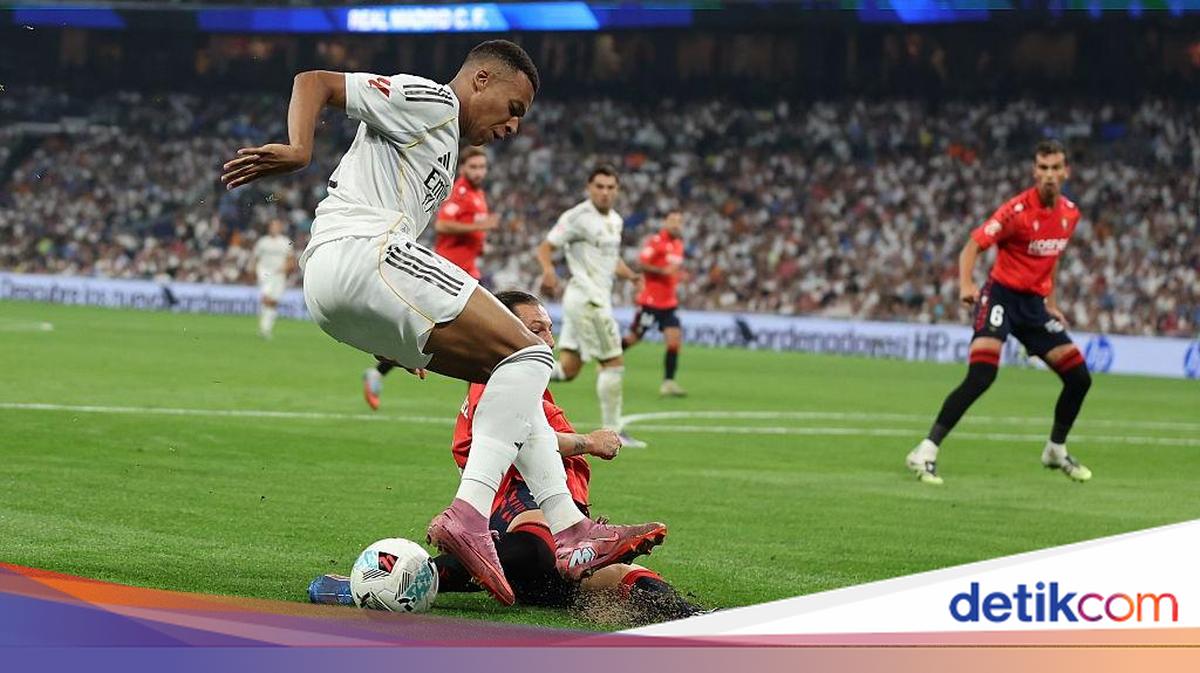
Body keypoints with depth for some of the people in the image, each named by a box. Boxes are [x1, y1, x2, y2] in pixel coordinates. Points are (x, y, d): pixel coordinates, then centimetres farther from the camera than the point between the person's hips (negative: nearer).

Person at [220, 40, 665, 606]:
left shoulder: (441, 140, 32)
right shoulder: (431, 101, 3)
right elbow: (314, 82, -5)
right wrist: (298, 151, -24)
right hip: (362, 253, -11)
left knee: (516, 368, 13)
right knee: (527, 354, -14)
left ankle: (568, 528, 3)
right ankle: (467, 514, -28)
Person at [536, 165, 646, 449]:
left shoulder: (615, 221, 15)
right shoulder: (578, 217, -11)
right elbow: (545, 248, -12)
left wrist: (630, 275, 9)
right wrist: (549, 270, -32)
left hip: (596, 299, 9)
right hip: (587, 298, -9)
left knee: (568, 369, 6)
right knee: (613, 363, -5)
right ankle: (612, 431, 1)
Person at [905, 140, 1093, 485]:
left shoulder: (1070, 213, 5)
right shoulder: (1018, 210, -17)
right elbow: (973, 246, -18)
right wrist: (966, 284, -35)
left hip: (1034, 301, 7)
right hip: (1002, 294, -7)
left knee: (1079, 376, 4)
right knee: (981, 374, -25)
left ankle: (1056, 451, 28)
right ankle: (925, 453, -22)